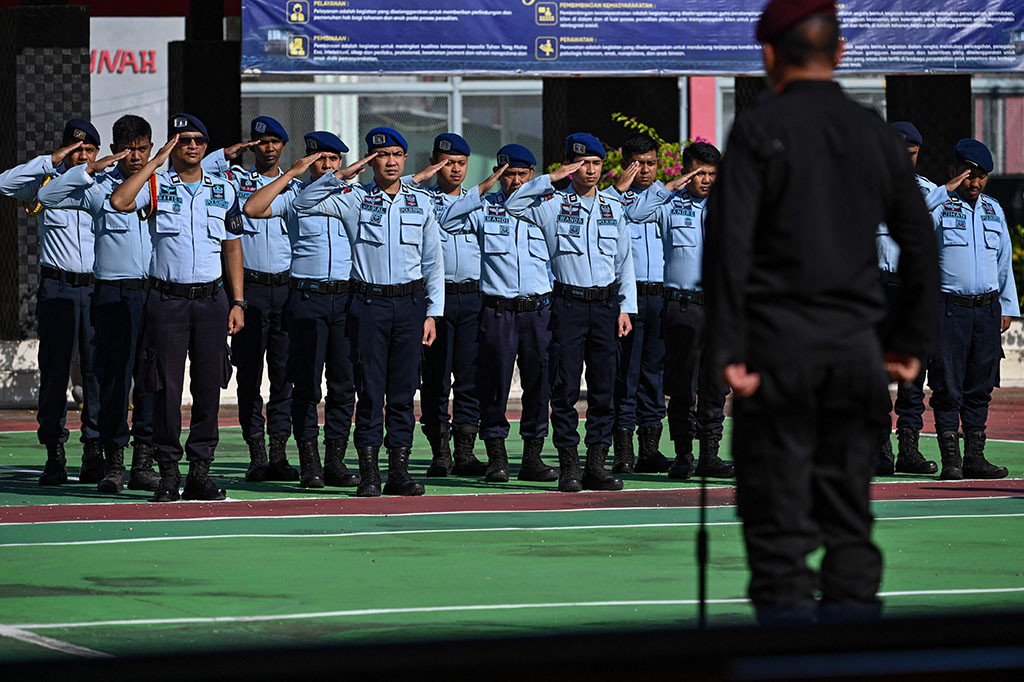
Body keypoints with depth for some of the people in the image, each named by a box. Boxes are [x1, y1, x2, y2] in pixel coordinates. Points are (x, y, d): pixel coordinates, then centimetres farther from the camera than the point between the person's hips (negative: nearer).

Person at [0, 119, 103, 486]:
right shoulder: (47, 183, 4)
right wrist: (52, 161, -12)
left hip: (98, 287, 1)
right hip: (57, 287, -1)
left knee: (98, 370, -1)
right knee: (54, 371, -1)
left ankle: (95, 451, 4)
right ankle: (55, 453, 3)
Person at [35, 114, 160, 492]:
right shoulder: (98, 186, 5)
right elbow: (47, 196, -2)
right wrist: (91, 169, -7)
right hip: (114, 294, -2)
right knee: (114, 377, -4)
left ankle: (144, 463, 7)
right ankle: (114, 463, 1)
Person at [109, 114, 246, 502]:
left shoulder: (223, 190, 11)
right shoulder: (156, 186, 2)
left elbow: (232, 247, 13)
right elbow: (119, 202, -18)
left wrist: (238, 302, 6)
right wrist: (156, 162, -12)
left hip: (211, 299, 3)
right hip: (167, 298, -3)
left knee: (209, 384, 2)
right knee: (166, 386, -2)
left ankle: (200, 469, 9)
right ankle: (168, 471, 5)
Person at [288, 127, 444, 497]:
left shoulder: (421, 202, 10)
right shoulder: (354, 198, 4)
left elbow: (433, 262, 11)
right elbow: (302, 204, -6)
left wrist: (432, 313, 5)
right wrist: (341, 175, -11)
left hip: (410, 303, 2)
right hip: (369, 303, -2)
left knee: (403, 390, 3)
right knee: (370, 389, -3)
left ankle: (399, 469, 7)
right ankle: (368, 470, 1)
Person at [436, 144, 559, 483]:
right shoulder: (485, 208, 5)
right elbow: (447, 222, -10)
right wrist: (482, 189, -11)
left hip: (538, 311, 2)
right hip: (498, 311, -2)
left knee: (538, 382, 1)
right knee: (495, 384, -1)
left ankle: (532, 457, 8)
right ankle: (496, 457, 8)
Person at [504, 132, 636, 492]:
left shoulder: (613, 209, 14)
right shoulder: (553, 204, 4)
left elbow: (625, 261, 15)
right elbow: (513, 206, -11)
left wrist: (626, 307, 7)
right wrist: (550, 178, -11)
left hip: (606, 305, 3)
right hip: (568, 304, -3)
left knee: (604, 387, 3)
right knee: (566, 388, -4)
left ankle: (597, 464, 7)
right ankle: (569, 467, 0)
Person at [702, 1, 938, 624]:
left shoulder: (758, 130, -5)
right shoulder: (877, 134, 8)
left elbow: (729, 243, -12)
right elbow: (922, 247, 10)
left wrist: (728, 349, -10)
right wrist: (912, 342, 17)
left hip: (778, 345, -4)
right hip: (857, 348, 4)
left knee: (779, 524, -1)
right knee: (850, 521, 9)